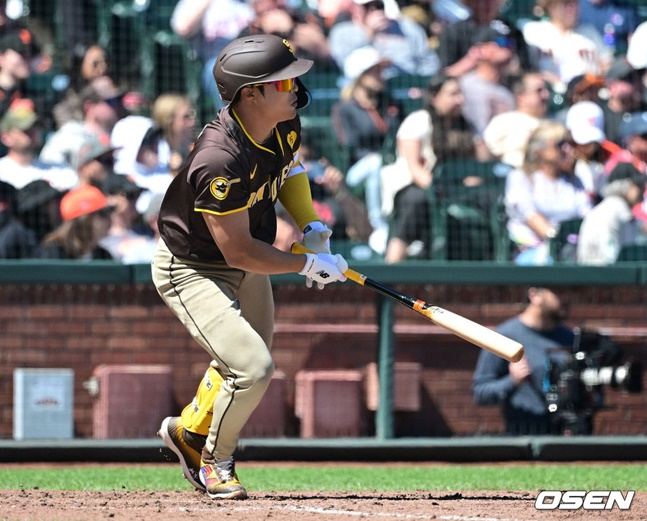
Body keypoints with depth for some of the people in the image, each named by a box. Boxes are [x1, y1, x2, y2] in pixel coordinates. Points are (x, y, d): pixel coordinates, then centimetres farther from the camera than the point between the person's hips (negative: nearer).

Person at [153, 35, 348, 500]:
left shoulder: (285, 125, -12)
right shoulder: (220, 161, -37)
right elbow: (239, 252, -32)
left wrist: (312, 226, -1)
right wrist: (309, 265, -23)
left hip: (247, 270, 9)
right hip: (192, 271, -9)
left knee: (251, 361, 23)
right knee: (252, 367, -19)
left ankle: (189, 431, 49)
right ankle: (216, 462, 9)